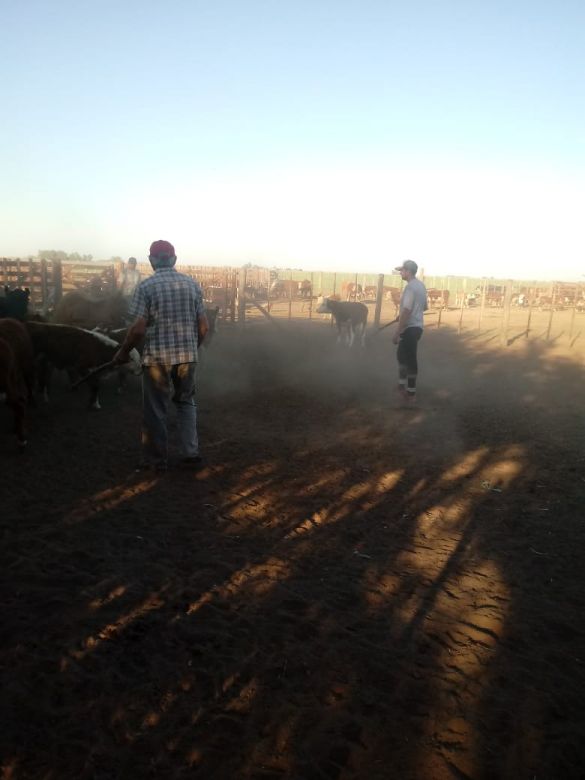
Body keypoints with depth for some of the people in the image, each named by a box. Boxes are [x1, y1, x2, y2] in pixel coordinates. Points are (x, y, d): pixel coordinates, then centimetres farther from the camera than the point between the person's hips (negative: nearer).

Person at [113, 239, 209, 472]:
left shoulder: (146, 286, -7)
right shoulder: (192, 283, 4)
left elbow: (138, 329, -13)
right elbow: (203, 326, 3)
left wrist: (123, 352, 2)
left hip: (156, 356, -3)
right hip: (187, 355, 4)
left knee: (155, 409, 9)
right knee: (186, 402, 21)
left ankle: (157, 459, 19)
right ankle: (191, 452, 18)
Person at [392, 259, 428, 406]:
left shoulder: (410, 287, -19)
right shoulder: (420, 285, 13)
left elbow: (406, 311, -25)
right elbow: (425, 307, 23)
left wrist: (397, 332, -23)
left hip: (410, 328, -10)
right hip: (417, 326, 10)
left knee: (410, 360, -4)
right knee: (402, 355, 21)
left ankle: (411, 394, 3)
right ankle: (402, 386, 29)